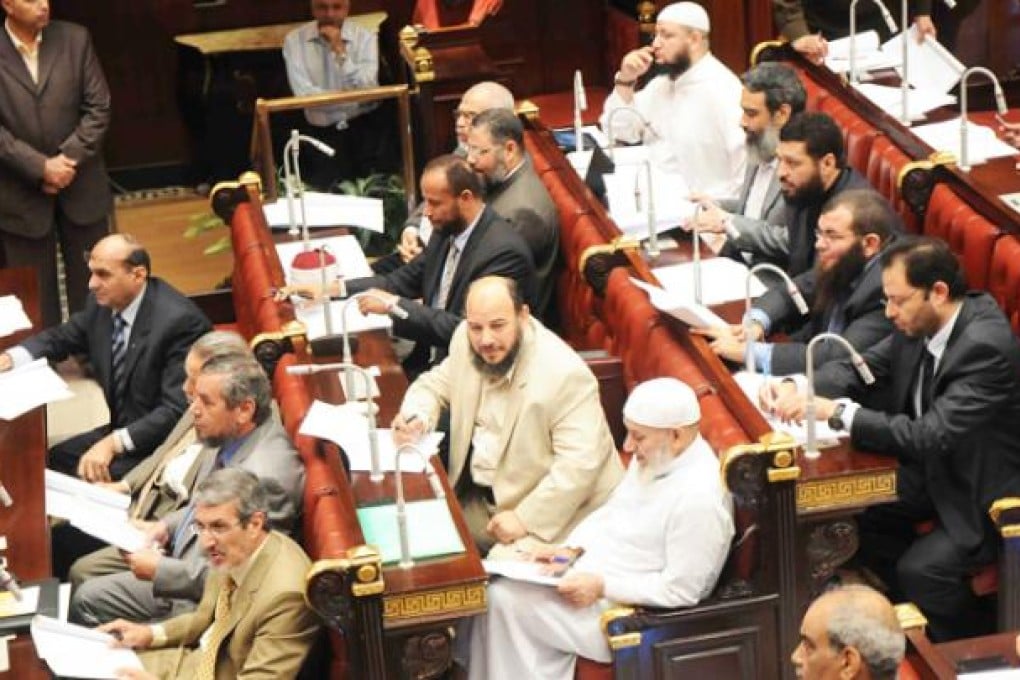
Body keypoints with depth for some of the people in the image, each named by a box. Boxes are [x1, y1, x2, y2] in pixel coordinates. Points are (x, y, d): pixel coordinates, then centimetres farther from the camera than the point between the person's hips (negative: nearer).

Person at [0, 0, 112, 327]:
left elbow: (98, 108, -1)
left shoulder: (75, 39, -1)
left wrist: (68, 158, -12)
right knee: (34, 296, 6)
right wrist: (40, 167, -16)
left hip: (81, 185, 2)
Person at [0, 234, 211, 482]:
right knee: (47, 464, -3)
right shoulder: (103, 302, -1)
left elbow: (177, 410, -26)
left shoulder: (180, 321, -24)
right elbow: (61, 338, 17)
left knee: (86, 477, -23)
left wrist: (113, 443, -33)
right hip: (119, 431, 8)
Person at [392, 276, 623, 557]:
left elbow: (580, 462, -25)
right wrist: (415, 417, -8)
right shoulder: (466, 340, -3)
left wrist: (525, 517, -26)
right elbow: (435, 384, 14)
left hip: (549, 513, -7)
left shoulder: (565, 373, -24)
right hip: (479, 499, 7)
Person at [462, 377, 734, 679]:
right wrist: (574, 548, 0)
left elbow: (681, 590, -25)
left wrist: (602, 586, -23)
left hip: (627, 608, -10)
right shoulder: (654, 457, 3)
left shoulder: (698, 498, -27)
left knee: (504, 600, -15)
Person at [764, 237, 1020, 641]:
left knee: (920, 569, -23)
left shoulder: (986, 345, -30)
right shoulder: (919, 324, -6)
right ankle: (906, 609, 19)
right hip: (938, 469, 8)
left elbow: (930, 436, -36)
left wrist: (836, 412, -34)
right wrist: (800, 392, -18)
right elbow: (861, 368, 3)